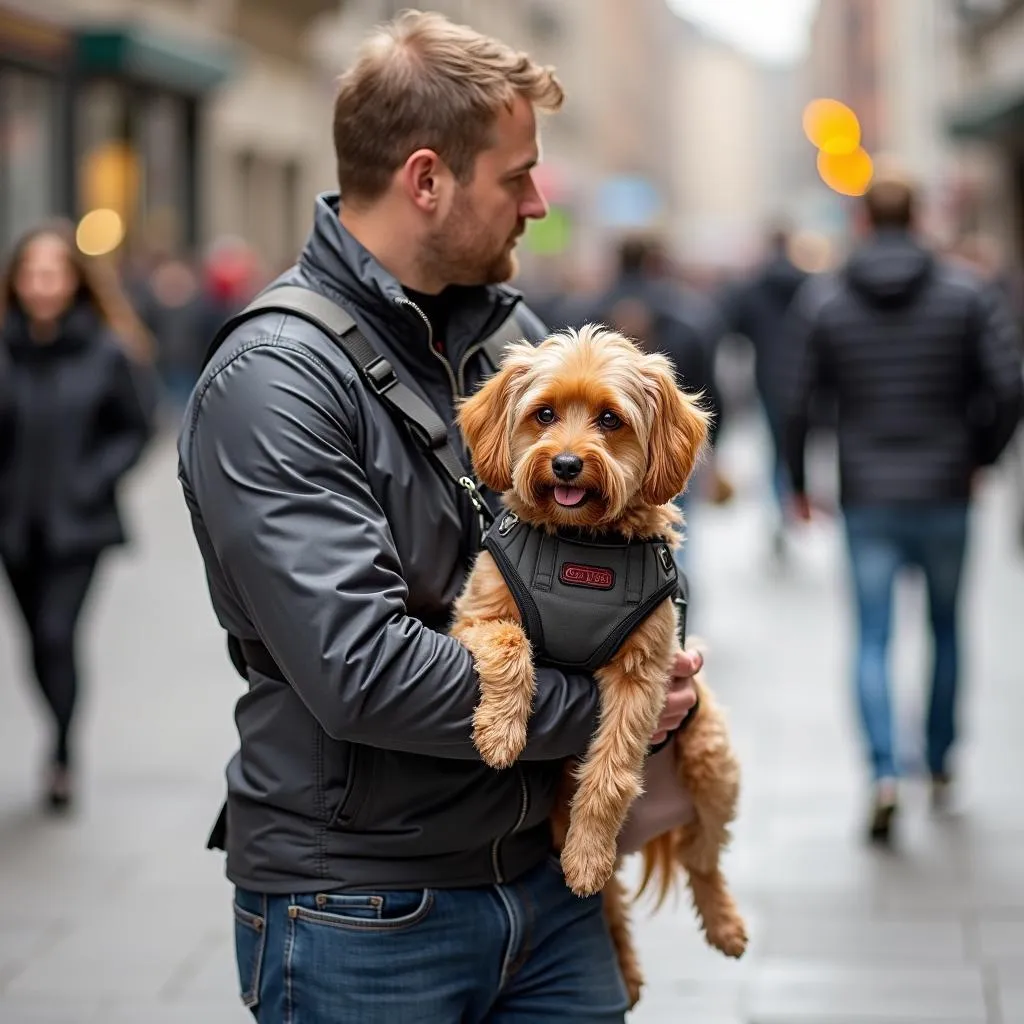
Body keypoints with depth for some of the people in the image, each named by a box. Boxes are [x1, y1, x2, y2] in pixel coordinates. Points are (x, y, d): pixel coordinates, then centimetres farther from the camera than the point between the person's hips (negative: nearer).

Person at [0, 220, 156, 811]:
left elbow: (138, 427, -1)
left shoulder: (109, 352, -9)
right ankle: (66, 747, 34)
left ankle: (62, 757, -2)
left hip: (78, 525, -3)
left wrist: (94, 479, -11)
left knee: (57, 635, -13)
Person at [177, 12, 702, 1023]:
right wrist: (594, 711, -15)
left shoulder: (512, 328, 6)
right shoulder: (272, 382, -16)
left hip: (544, 873, 6)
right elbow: (360, 671, -25)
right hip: (360, 920, -6)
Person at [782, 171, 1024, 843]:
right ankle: (941, 765, 27)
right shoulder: (967, 294, -3)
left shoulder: (821, 301, -2)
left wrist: (799, 483, 8)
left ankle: (886, 773, -15)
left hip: (866, 498, 0)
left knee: (873, 640, 2)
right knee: (946, 627, 18)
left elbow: (798, 402, -4)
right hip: (944, 493, 1)